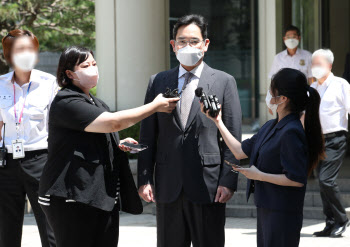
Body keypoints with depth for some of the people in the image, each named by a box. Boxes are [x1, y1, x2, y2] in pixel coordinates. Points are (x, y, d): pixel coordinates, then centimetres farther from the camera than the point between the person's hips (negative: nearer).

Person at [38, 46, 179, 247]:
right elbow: (113, 123, -20)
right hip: (72, 197, -9)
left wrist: (119, 145, 12)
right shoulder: (66, 103, -11)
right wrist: (156, 106, -13)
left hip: (104, 197, 9)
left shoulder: (97, 104, 20)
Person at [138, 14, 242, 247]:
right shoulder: (158, 82, 10)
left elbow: (233, 138, -1)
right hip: (168, 185, 2)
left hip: (207, 184, -2)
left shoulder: (224, 82, 3)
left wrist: (228, 181, -9)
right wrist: (144, 179, 1)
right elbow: (148, 136, 9)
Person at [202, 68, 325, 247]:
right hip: (265, 209, 10)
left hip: (282, 214, -10)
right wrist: (218, 121, 15)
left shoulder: (291, 133, -20)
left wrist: (259, 175, -18)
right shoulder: (270, 126, 9)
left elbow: (297, 180, -23)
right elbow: (240, 151, 17)